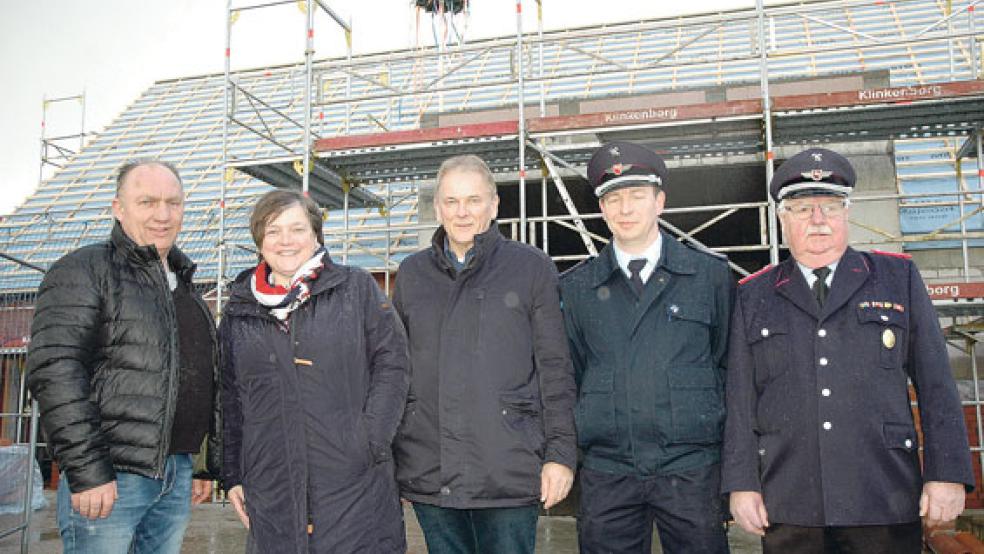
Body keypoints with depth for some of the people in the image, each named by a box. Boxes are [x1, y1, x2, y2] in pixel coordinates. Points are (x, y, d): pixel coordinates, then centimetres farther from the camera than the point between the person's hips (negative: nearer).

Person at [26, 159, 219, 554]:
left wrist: (210, 464, 18)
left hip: (176, 476, 7)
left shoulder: (183, 286, 18)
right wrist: (87, 471, -20)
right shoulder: (84, 270, -5)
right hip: (109, 478, -7)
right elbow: (54, 372, -16)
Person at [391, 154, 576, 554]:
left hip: (509, 473, -3)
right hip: (429, 475, 3)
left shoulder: (532, 267, 1)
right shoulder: (412, 273, 10)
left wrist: (561, 453, -5)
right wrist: (388, 454, 12)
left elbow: (555, 370, 0)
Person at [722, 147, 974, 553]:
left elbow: (935, 380, 5)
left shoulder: (899, 277, 8)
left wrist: (947, 473, -2)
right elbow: (741, 397, 4)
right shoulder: (753, 296, 8)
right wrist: (741, 484, 0)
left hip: (884, 503, 0)